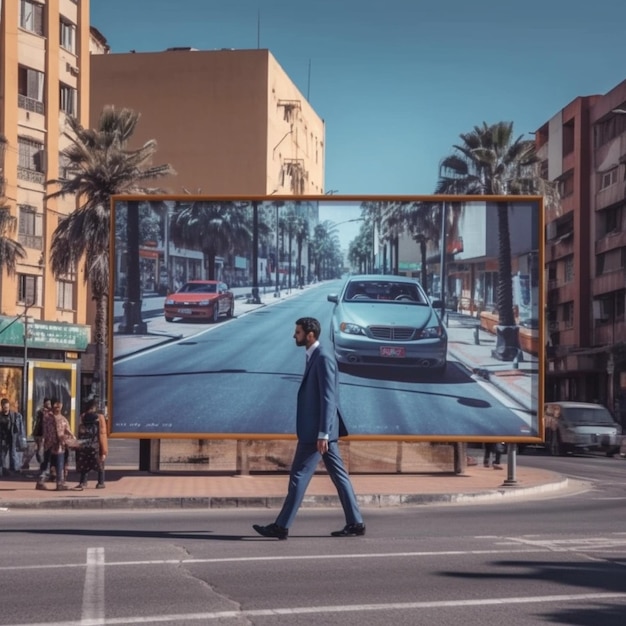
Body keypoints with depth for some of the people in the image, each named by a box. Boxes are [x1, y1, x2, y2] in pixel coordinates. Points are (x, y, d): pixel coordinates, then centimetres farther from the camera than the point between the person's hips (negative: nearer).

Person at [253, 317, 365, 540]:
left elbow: (328, 399, -20)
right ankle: (355, 523, 11)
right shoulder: (314, 357, 15)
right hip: (316, 430, 10)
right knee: (338, 475, 9)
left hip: (317, 431, -10)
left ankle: (281, 526, -1)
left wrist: (322, 434, -23)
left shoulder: (323, 359, -15)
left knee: (299, 476, -5)